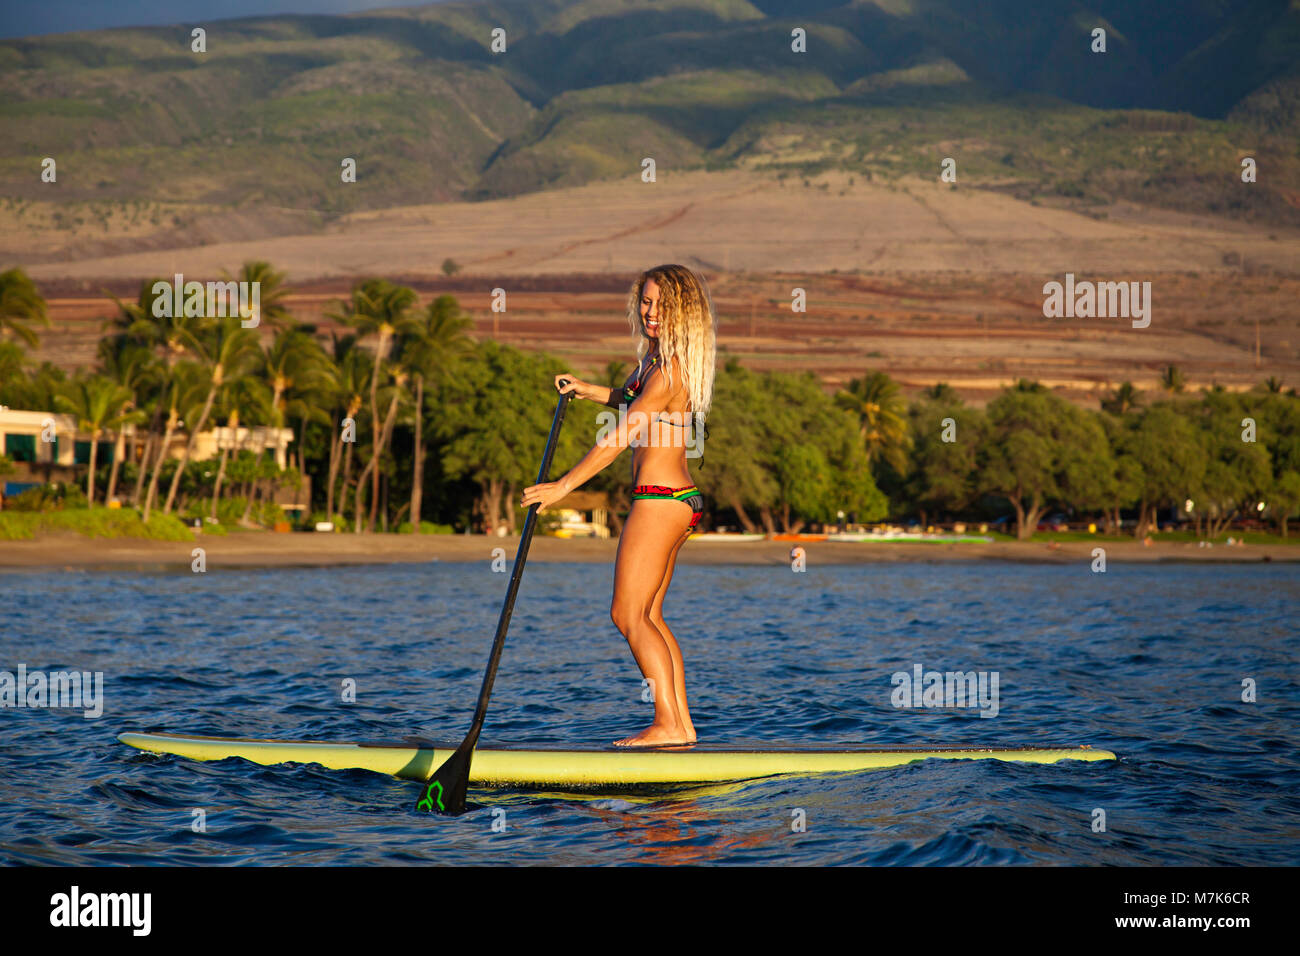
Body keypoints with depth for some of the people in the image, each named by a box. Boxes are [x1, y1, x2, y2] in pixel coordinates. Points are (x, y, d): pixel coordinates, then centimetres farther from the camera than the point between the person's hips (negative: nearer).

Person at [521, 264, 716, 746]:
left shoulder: (669, 371, -18)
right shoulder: (656, 357, 13)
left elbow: (619, 437, -21)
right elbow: (632, 398, 34)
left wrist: (563, 486, -19)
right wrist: (585, 389, 18)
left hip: (660, 502, -10)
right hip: (678, 501, 10)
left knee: (629, 614, -6)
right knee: (649, 614, 13)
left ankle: (669, 723, -8)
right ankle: (681, 722, 14)